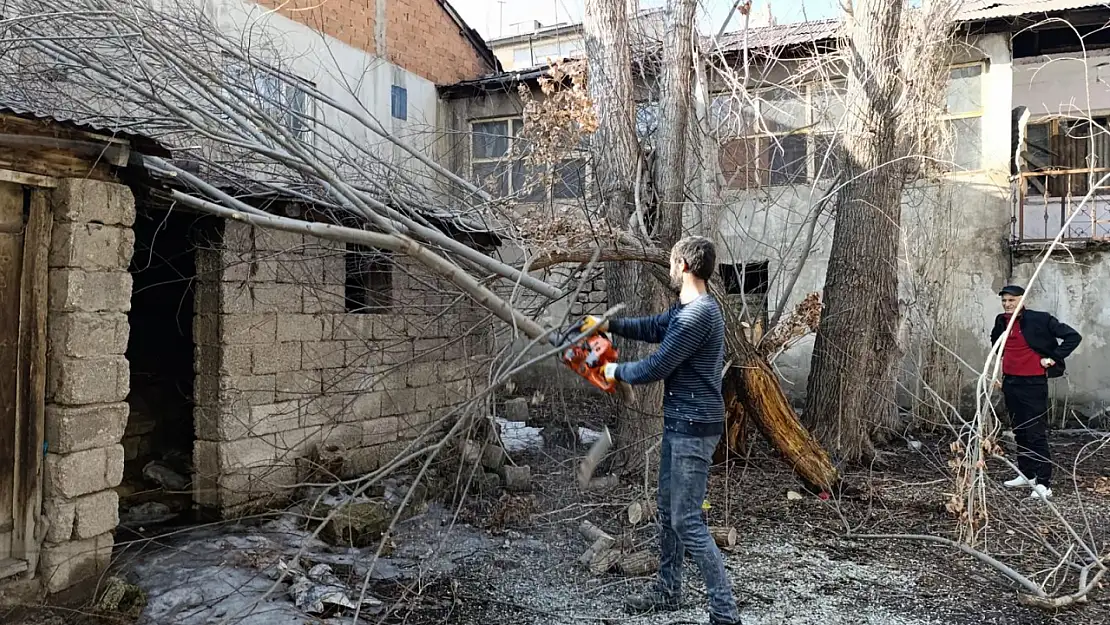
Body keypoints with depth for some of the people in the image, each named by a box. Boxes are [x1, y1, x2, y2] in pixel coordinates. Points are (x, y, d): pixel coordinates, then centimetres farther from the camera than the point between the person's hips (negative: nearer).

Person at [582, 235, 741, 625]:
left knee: (687, 522, -7)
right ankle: (668, 592, 33)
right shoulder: (687, 309, 10)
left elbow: (656, 367, -19)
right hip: (678, 424, 11)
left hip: (694, 429, -11)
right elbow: (652, 328, 26)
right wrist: (607, 325, 17)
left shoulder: (698, 314, -22)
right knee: (668, 510, 19)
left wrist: (616, 371, -2)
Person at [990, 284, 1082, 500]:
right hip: (1010, 382, 7)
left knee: (1036, 434, -8)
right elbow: (995, 339, 30)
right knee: (1019, 431, 15)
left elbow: (1073, 337, -12)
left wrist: (1052, 358, -13)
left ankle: (1044, 483, -5)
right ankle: (1026, 474, 27)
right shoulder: (1001, 321, 7)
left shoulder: (1040, 319, -13)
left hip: (1033, 383, -7)